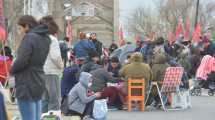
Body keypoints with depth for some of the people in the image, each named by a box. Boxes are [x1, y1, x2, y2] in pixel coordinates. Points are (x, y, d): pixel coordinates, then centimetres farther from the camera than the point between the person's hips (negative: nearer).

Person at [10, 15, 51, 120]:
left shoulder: (29, 38, -15)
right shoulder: (45, 39, 12)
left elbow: (22, 61, -21)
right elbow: (38, 60, 11)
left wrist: (12, 71, -2)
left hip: (27, 85, -9)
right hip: (38, 83, 9)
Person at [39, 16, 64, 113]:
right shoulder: (52, 39, -12)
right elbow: (56, 56, -19)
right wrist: (61, 65, 0)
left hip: (41, 72, 7)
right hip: (51, 73, -7)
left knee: (45, 99, 16)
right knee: (55, 101, -2)